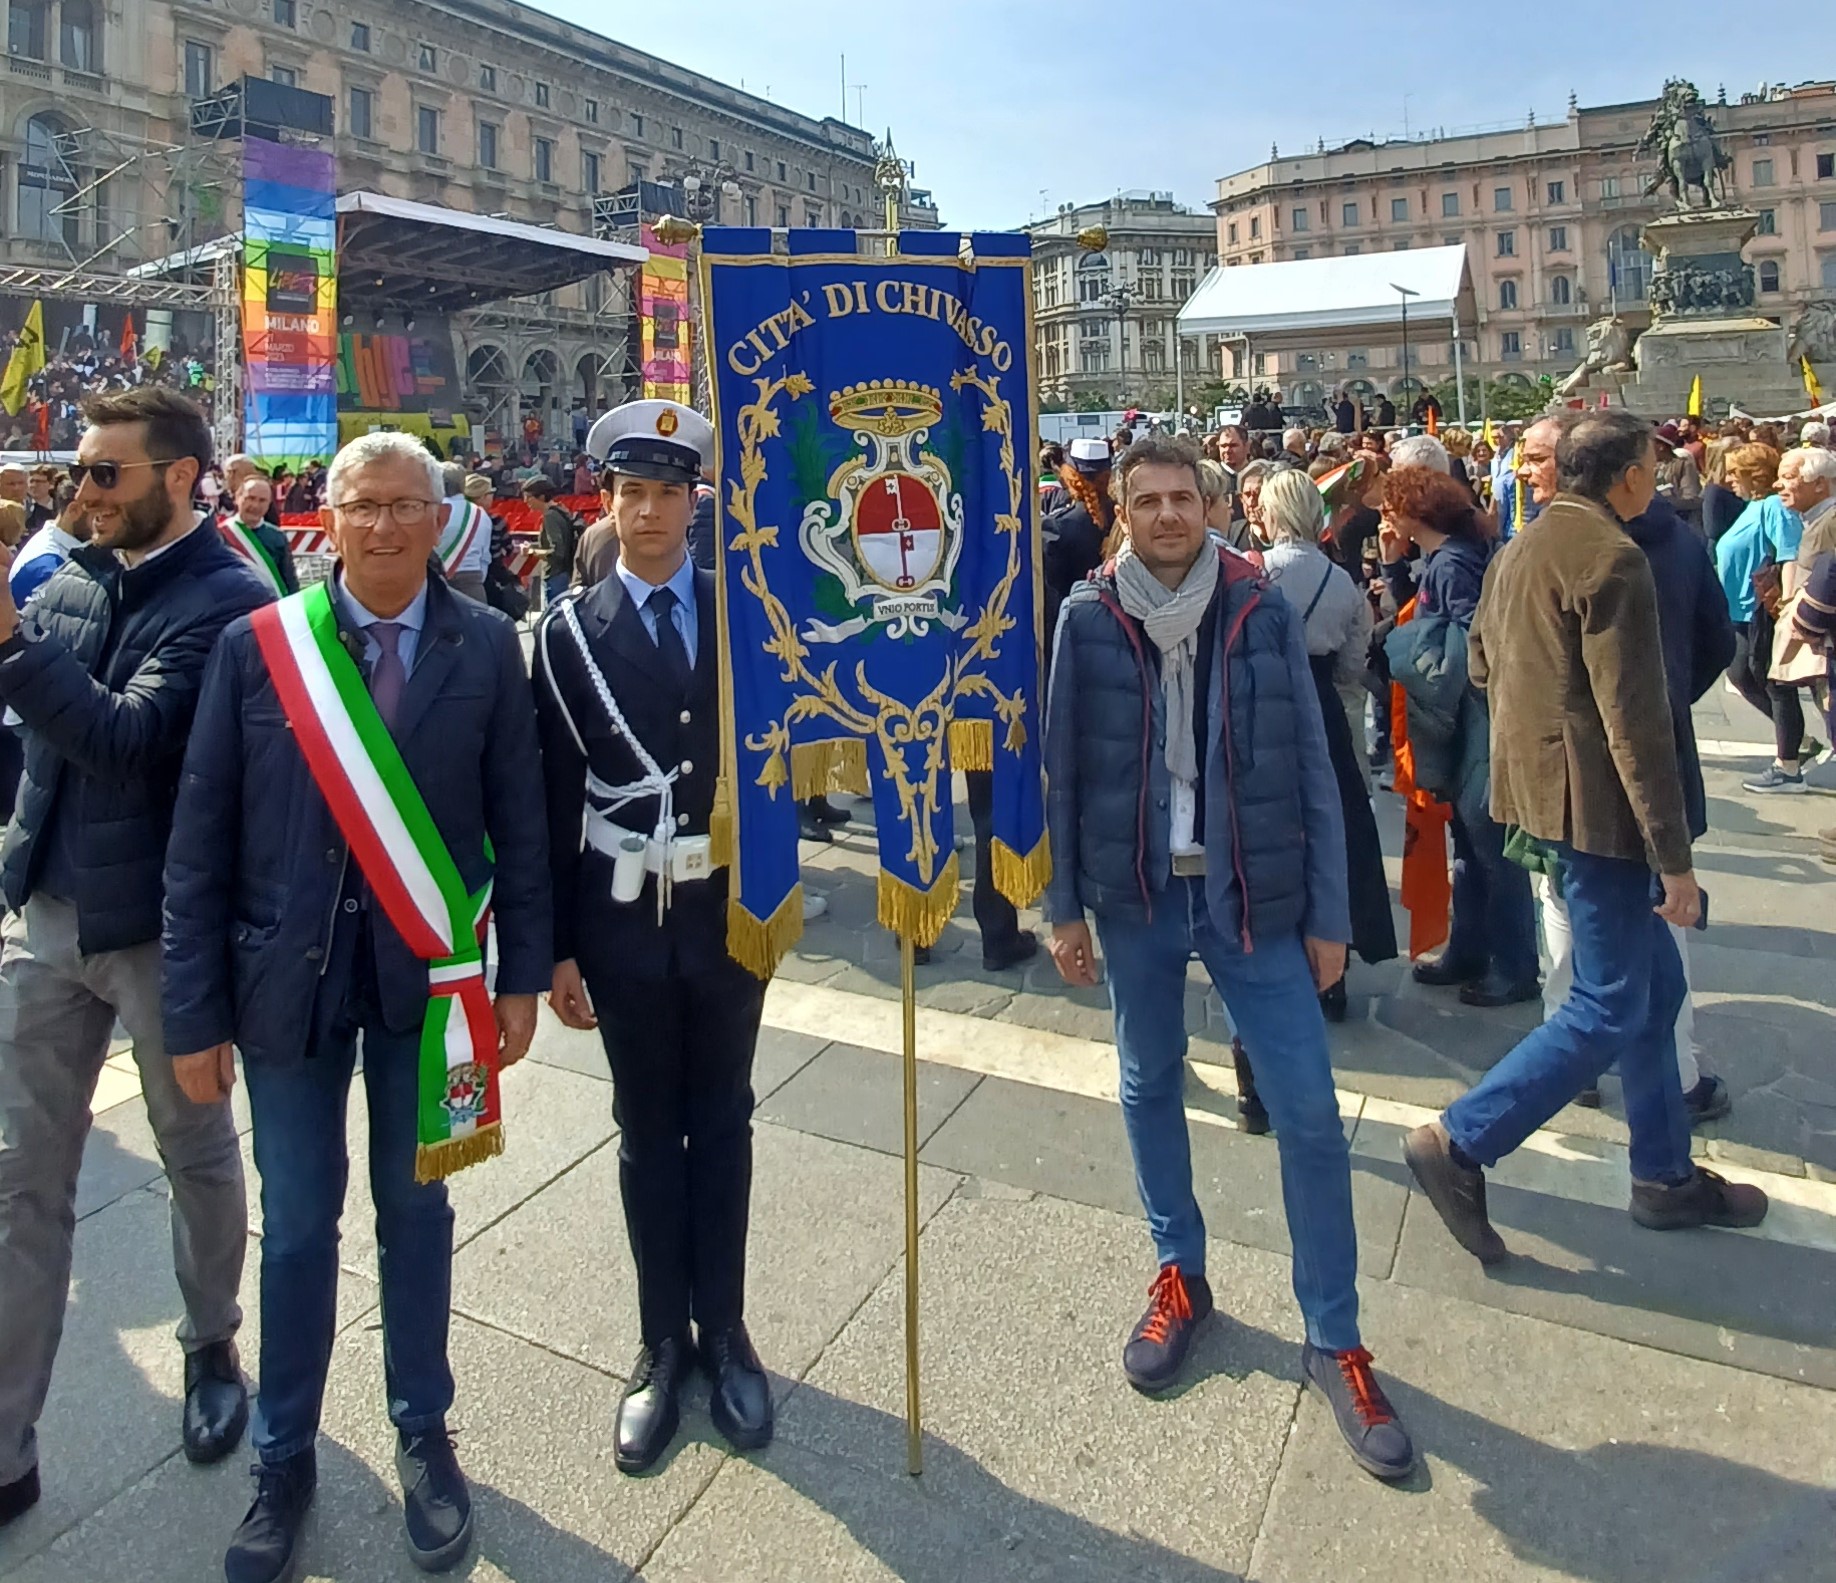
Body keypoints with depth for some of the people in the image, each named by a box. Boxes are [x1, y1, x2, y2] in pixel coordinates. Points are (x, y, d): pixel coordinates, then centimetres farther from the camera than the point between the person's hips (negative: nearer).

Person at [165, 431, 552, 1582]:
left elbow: (519, 823, -1)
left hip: (427, 972, 0)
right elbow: (201, 842, -3)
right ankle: (286, 1457, 35)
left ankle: (425, 1435, 36)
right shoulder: (255, 646, -4)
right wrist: (197, 1013, -4)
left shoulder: (486, 647, -4)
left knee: (413, 1205, 16)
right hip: (287, 974, 0)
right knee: (298, 1221, 13)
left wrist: (523, 976, -1)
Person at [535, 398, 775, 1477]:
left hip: (727, 901, 1)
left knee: (722, 1122, 14)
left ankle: (725, 1330, 31)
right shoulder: (571, 632, -1)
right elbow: (555, 798, -2)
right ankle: (664, 1342, 29)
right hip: (623, 912, 0)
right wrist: (557, 947, -3)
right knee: (648, 1132, 13)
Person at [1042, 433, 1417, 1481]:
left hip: (1253, 896, -1)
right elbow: (1061, 770, 1)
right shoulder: (1087, 621, -3)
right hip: (1138, 896, 1)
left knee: (1310, 1114, 1)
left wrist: (1328, 914, -2)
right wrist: (1065, 906, 1)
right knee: (1149, 1089, 15)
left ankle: (1335, 1340, 19)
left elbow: (1311, 768, -1)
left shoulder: (1263, 611, -3)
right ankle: (1181, 1275, 38)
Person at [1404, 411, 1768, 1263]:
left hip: (1540, 785, 10)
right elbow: (1635, 721, -20)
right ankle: (1460, 1142, 1)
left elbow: (1482, 663, 20)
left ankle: (1666, 1175, 28)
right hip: (1596, 803, -10)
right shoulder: (1612, 559, -17)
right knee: (1610, 1007, -1)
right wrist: (1675, 857, -17)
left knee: (1653, 982, 18)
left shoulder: (1520, 550, 11)